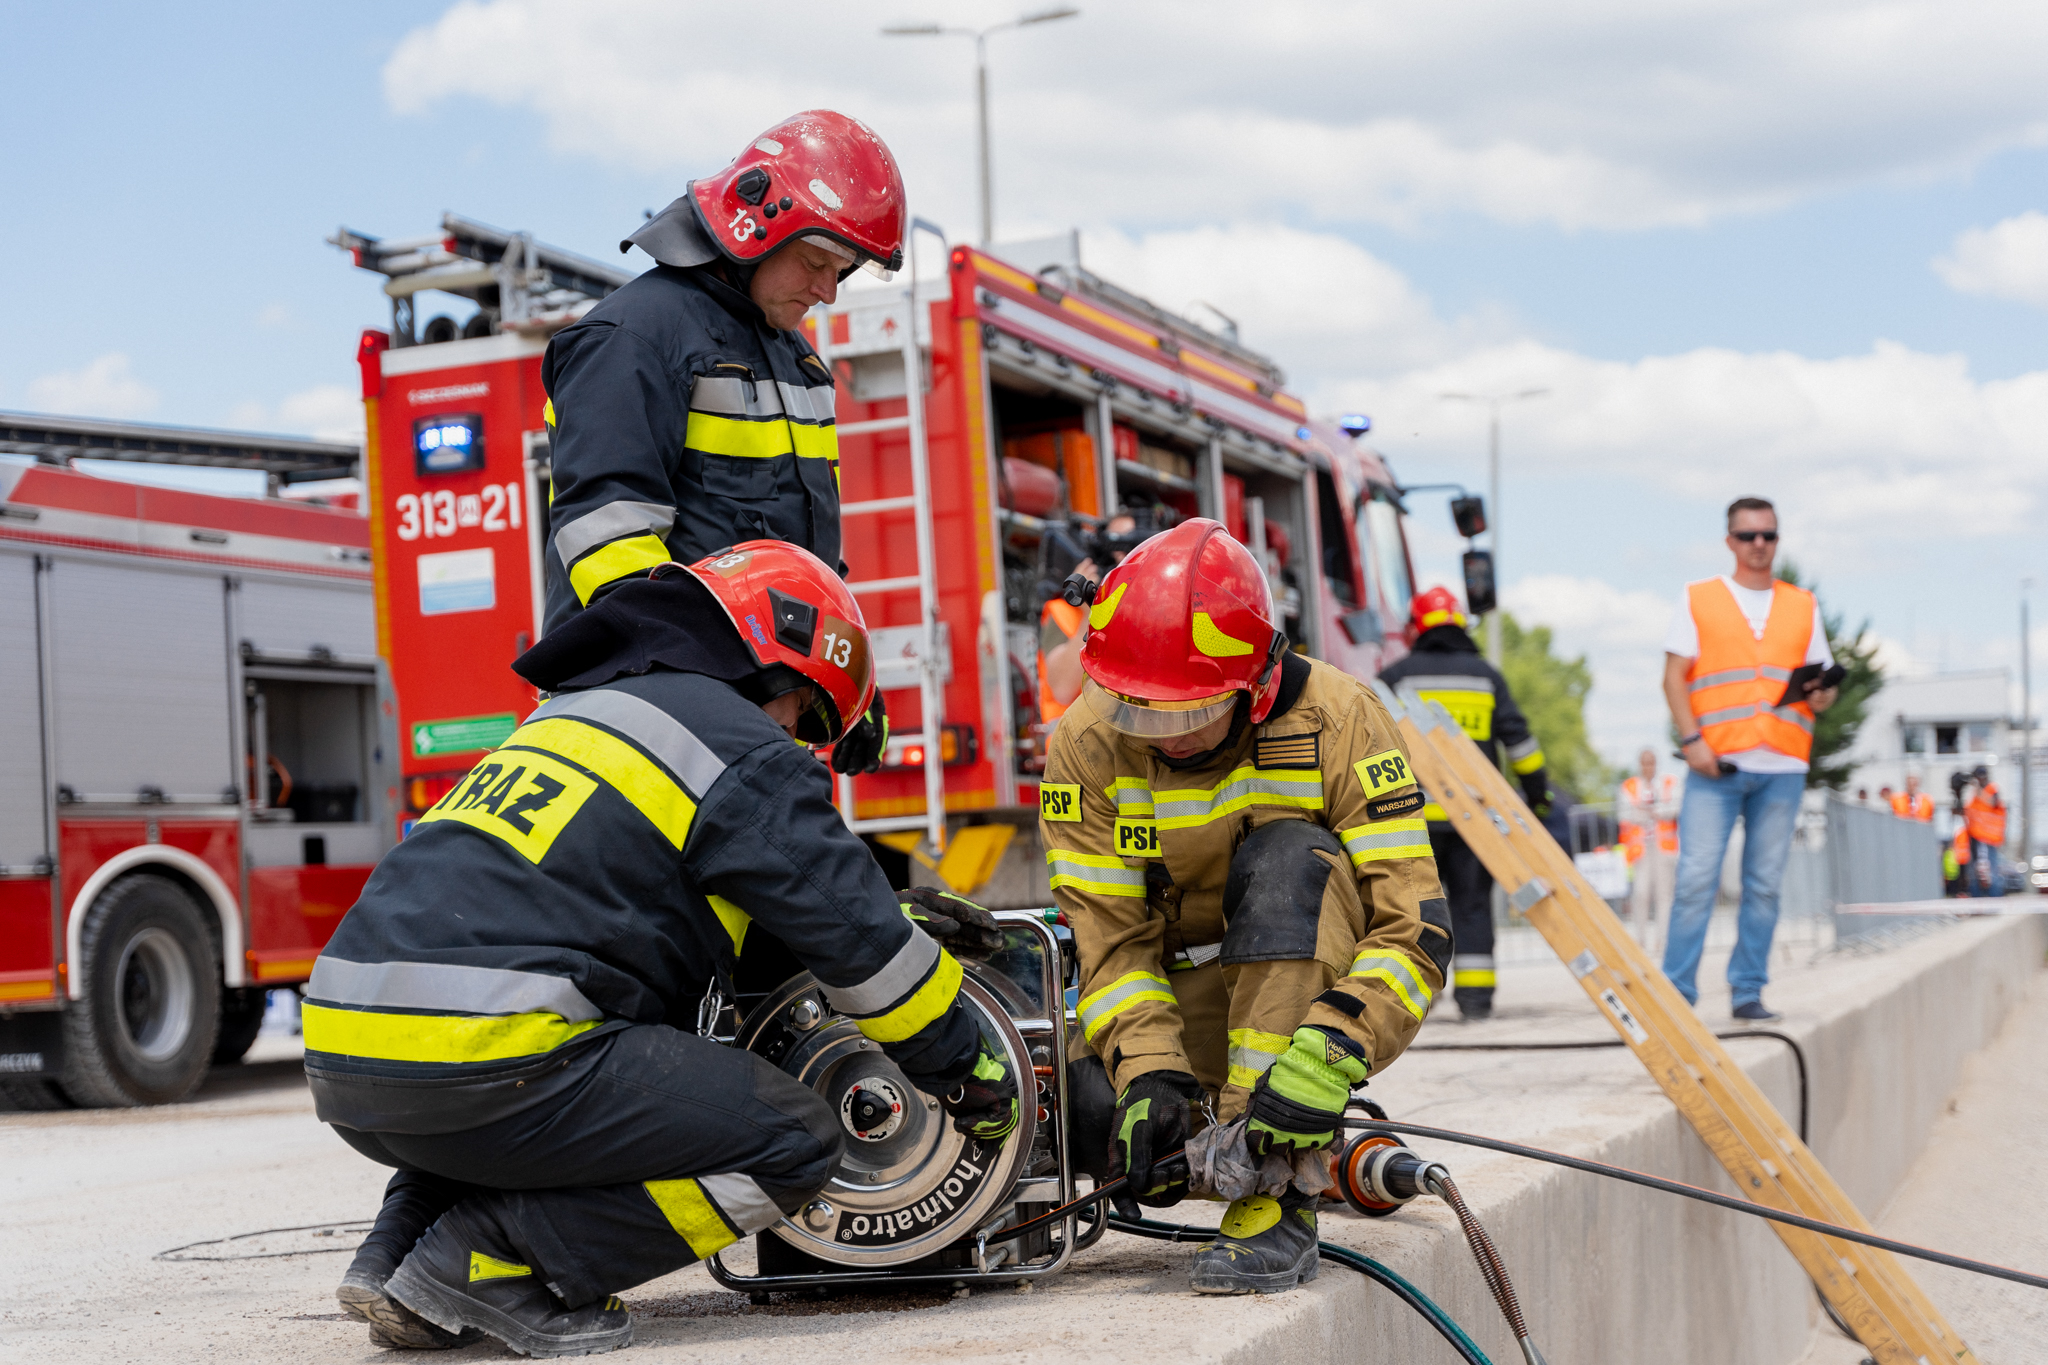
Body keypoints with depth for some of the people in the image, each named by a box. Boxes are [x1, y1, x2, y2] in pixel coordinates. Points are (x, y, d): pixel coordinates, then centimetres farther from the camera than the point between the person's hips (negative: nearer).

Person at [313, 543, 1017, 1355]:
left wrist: (895, 915, 41)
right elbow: (861, 947, 2)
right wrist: (972, 1075, 16)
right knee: (796, 1145, 0)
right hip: (485, 1070, -9)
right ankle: (490, 1257, -6)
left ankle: (401, 1248, 16)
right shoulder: (743, 753, 1)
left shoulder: (579, 711, 27)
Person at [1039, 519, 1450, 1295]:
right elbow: (1110, 939, -14)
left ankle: (1279, 1195, -36)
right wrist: (1150, 1073, -30)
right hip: (1185, 1003, 3)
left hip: (1314, 987, -3)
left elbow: (1413, 931, -23)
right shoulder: (1087, 747, -11)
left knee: (1288, 859, -33)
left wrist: (1327, 1055, -39)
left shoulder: (1335, 722, -19)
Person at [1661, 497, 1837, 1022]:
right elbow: (1674, 677, 4)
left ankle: (1748, 991, 9)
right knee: (1696, 879, -9)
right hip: (1717, 764, -3)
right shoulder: (1698, 600, 10)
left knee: (1764, 885, 3)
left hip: (1782, 767, 3)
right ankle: (1677, 989, -5)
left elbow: (1823, 686, 18)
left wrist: (1821, 693, -6)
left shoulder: (1804, 606, 18)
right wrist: (1691, 739, -10)